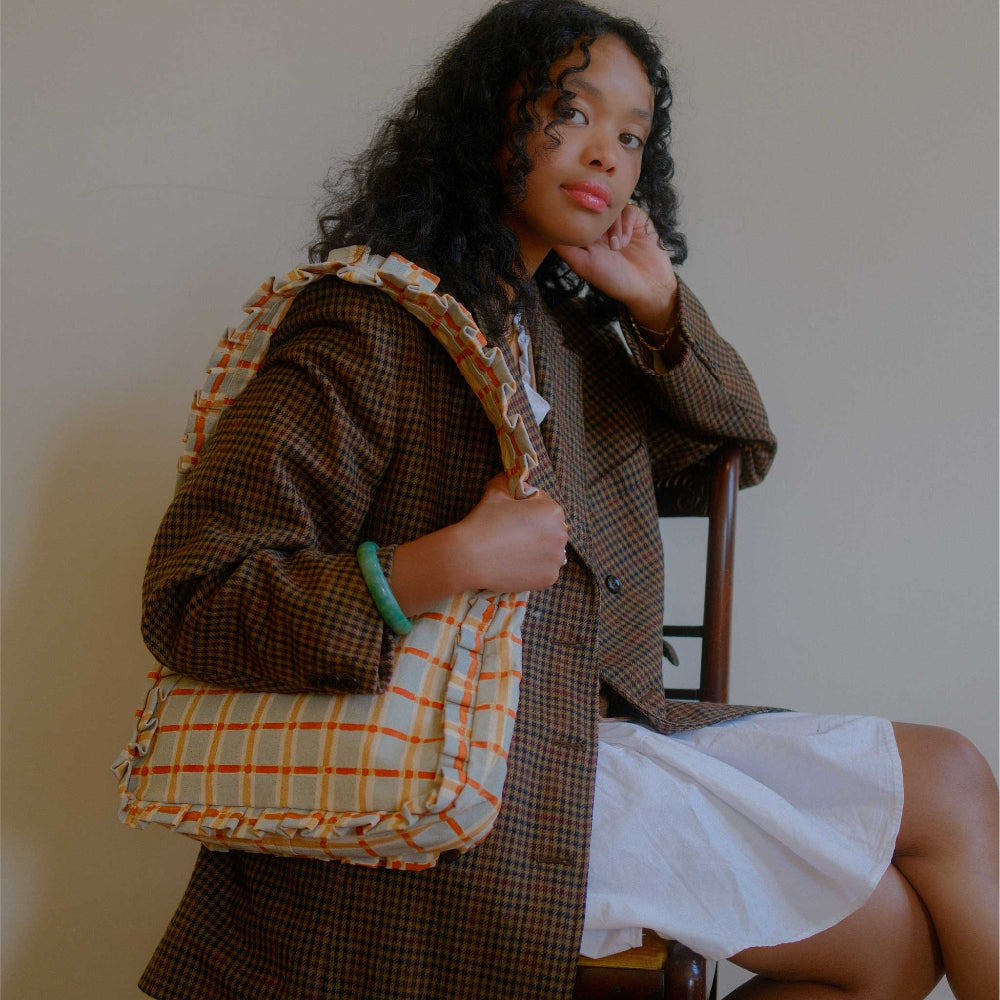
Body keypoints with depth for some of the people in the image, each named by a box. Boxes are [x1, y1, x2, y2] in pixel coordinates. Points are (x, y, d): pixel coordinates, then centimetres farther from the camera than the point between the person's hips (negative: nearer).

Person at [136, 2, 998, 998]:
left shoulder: (559, 330, 11)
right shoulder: (368, 333, -14)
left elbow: (740, 436, 23)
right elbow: (188, 598, -19)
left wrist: (662, 307, 3)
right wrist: (451, 562, -28)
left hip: (595, 734, 8)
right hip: (497, 794, -8)